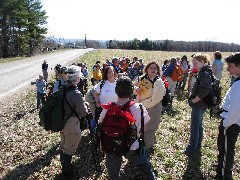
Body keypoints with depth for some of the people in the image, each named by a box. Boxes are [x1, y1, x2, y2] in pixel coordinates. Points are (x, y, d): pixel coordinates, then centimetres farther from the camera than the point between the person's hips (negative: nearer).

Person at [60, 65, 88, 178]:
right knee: (69, 148, 12)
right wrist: (85, 105, 0)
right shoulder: (76, 93, -28)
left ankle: (64, 165, 47)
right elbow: (83, 113, -19)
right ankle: (67, 172, 32)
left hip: (62, 121, 8)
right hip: (71, 125, -7)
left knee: (64, 145, 25)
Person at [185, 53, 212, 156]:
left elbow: (203, 92, -27)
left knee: (194, 127, 0)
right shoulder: (203, 72, 9)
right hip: (200, 104, 10)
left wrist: (193, 101, -16)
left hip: (198, 105, -10)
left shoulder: (205, 74, -21)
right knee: (199, 125, 20)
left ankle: (191, 150, 12)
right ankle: (197, 145, 34)